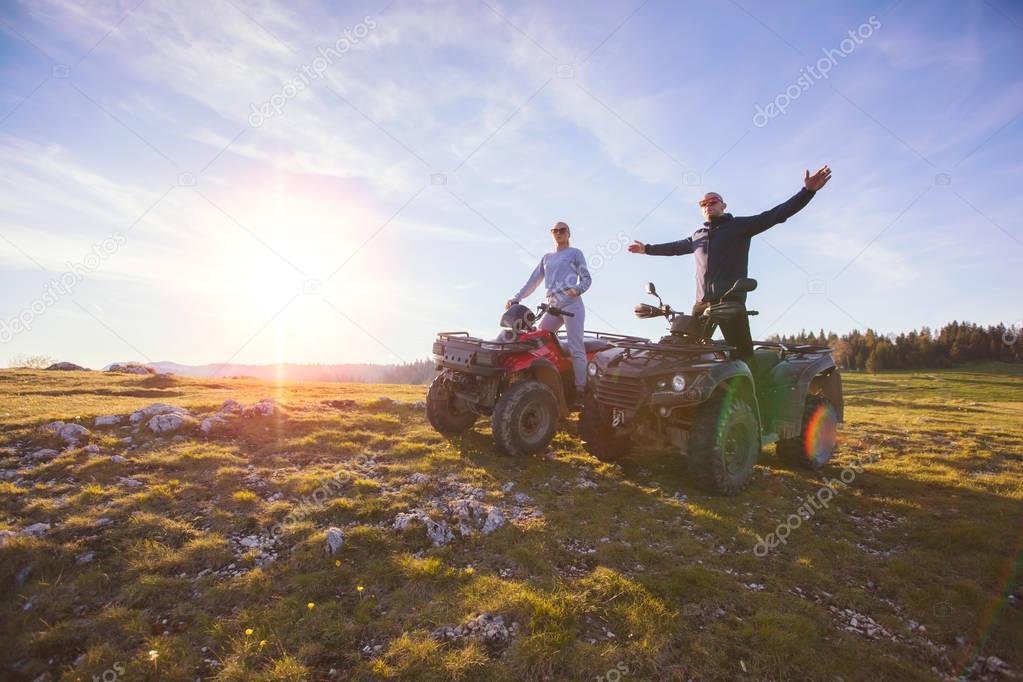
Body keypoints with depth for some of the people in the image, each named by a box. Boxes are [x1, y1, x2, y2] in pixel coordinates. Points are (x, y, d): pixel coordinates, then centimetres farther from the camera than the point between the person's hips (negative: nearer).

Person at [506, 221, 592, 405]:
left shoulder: (575, 253, 13)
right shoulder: (546, 257, 26)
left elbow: (586, 278, 4)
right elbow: (533, 281, 23)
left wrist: (577, 289, -19)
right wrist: (516, 298, 12)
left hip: (571, 303, -5)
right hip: (553, 306, 5)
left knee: (575, 348, -12)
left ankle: (580, 392, -15)